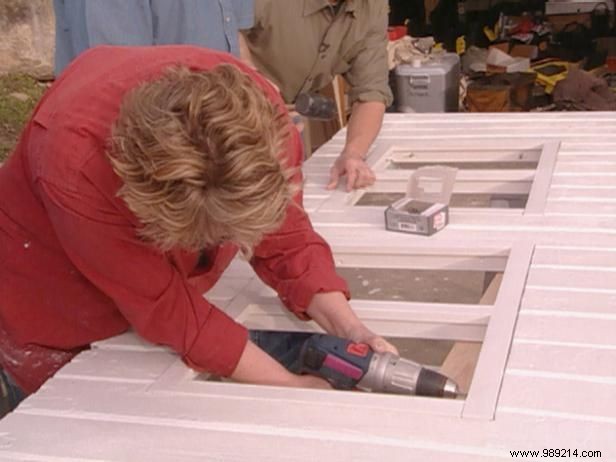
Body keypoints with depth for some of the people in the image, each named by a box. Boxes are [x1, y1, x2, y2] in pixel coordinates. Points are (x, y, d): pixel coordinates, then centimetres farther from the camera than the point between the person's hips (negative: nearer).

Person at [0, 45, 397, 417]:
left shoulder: (259, 119, -30)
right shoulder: (78, 165, -43)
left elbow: (285, 238, -17)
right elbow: (166, 309, -35)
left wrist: (347, 329, -31)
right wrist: (292, 388, -32)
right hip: (53, 310, -4)